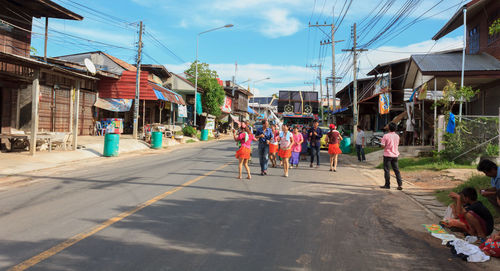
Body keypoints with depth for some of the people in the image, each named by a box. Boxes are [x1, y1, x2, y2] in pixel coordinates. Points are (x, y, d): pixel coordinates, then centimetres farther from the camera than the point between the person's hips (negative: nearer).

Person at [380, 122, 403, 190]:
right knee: (396, 170, 8)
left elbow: (383, 146, -14)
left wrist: (382, 141, 6)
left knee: (387, 170, 4)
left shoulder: (386, 136, -12)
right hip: (395, 155, 5)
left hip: (387, 155, -5)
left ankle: (387, 185, 7)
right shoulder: (397, 136, 5)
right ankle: (400, 184, 2)